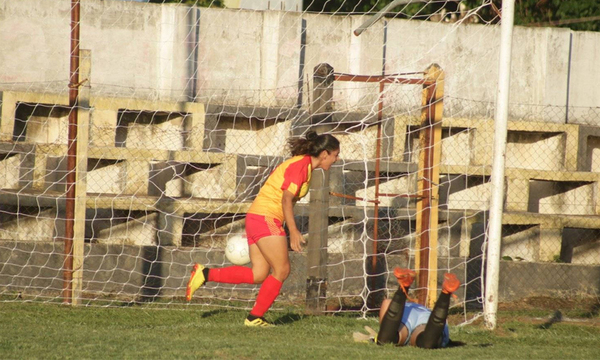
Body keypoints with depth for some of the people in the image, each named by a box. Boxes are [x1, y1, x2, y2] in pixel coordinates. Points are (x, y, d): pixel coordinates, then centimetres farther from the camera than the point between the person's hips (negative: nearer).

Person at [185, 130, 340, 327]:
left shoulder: (303, 164, 18)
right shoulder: (301, 165, -11)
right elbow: (286, 198, -20)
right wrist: (293, 231, -21)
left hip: (256, 218, 9)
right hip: (266, 217, -9)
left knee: (258, 275, 4)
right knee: (281, 270, -3)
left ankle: (205, 274, 3)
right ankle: (255, 317, 2)